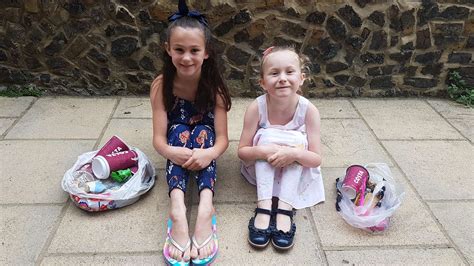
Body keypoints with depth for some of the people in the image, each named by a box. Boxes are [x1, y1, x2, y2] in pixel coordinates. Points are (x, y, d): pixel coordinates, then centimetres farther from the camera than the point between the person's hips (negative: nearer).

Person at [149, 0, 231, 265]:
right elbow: (159, 137, -24)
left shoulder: (214, 86, -19)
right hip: (177, 145, 0)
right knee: (179, 130, -32)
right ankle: (178, 210, -51)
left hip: (203, 142, 0)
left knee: (203, 131, -32)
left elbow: (222, 137, -24)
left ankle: (206, 208, -49)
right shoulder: (161, 86, -18)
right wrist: (170, 151, -48)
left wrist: (209, 153, -47)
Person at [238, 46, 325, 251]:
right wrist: (262, 151, -37)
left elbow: (316, 159, -20)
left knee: (298, 140, -26)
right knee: (267, 135, -27)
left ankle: (285, 208, -30)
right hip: (263, 169, 0)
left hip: (295, 171, 1)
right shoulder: (257, 107, -22)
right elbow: (242, 151, -16)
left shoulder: (308, 110, -22)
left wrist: (294, 153, -41)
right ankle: (264, 207, -33)